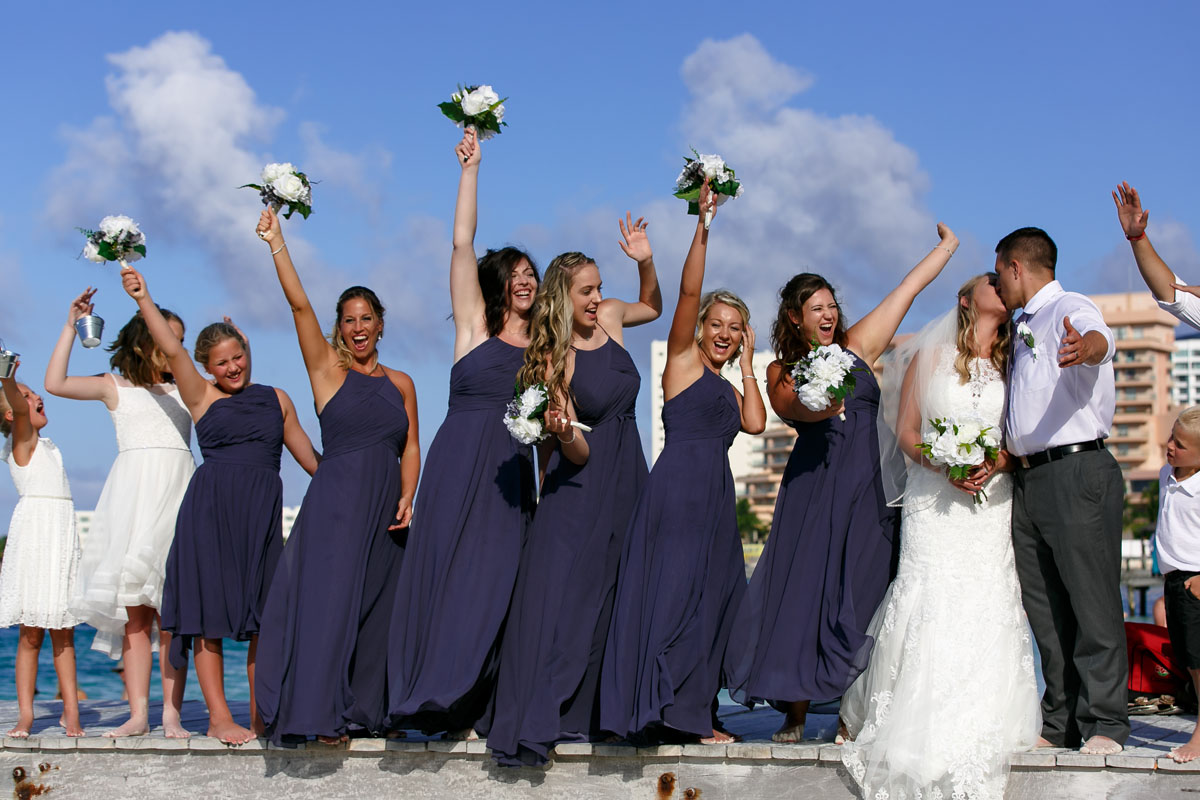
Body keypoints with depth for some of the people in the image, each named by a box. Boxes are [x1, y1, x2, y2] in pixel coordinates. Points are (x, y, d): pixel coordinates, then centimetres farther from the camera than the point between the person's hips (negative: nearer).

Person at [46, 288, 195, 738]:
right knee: (135, 614, -2)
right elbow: (55, 383, 5)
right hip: (134, 494, -1)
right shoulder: (117, 388, 13)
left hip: (178, 497, 1)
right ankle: (138, 714, 2)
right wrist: (71, 326, 5)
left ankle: (171, 714, -1)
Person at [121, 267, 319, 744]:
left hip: (263, 510, 3)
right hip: (210, 508, -3)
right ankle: (219, 717, 1)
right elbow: (172, 351, -7)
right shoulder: (202, 397, 6)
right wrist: (143, 299, -13)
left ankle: (261, 717, 10)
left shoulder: (276, 399, 15)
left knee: (265, 615, 3)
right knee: (210, 613, -4)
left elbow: (305, 452, 22)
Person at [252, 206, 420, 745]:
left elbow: (410, 447, 11)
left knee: (376, 606, 5)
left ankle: (366, 711, 13)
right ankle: (321, 713, -6)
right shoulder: (327, 368, 4)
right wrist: (276, 243, -11)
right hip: (336, 502, -4)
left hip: (385, 508, 4)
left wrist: (407, 498, -4)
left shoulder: (400, 383, 14)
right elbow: (298, 303, -5)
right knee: (329, 597, -9)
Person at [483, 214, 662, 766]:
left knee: (608, 600, 6)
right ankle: (533, 724, -7)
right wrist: (564, 433, -37)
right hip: (580, 487, -6)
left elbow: (652, 307, 28)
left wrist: (645, 261, 8)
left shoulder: (610, 316, 3)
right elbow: (577, 454, -14)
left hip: (627, 480, 6)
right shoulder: (554, 360, -10)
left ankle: (583, 716, 12)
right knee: (557, 598, -12)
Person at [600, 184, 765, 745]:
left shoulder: (727, 388, 23)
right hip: (678, 486, -8)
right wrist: (703, 224, -13)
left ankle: (690, 714, 10)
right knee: (673, 593, -11)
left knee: (710, 600, 6)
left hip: (716, 498, 8)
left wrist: (746, 363, 11)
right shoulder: (683, 360, 4)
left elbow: (755, 423, 3)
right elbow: (688, 290, -8)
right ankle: (665, 707, -9)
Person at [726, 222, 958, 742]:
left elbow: (910, 287, 17)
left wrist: (947, 245, 21)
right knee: (804, 591, -4)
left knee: (859, 596, -4)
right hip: (811, 488, -1)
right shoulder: (781, 370, 9)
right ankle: (796, 713, 3)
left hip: (865, 488, 1)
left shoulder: (857, 345, 14)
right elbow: (788, 404, -13)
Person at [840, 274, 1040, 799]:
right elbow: (906, 432, 7)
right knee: (929, 609, -11)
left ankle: (975, 735, -1)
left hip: (992, 504, 2)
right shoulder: (931, 356, 9)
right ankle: (921, 737, -2)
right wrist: (943, 463, -11)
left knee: (986, 611, -7)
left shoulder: (1013, 366, 13)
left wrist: (997, 463, -12)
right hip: (933, 500, -2)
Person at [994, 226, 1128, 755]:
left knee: (1092, 599, -6)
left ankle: (1104, 724, -1)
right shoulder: (1023, 329, 23)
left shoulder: (1069, 309, -5)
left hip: (1077, 472, -9)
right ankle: (1060, 724, 16)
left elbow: (1100, 339, -31)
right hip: (1028, 480, 9)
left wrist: (1083, 347, -54)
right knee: (1045, 606, 10)